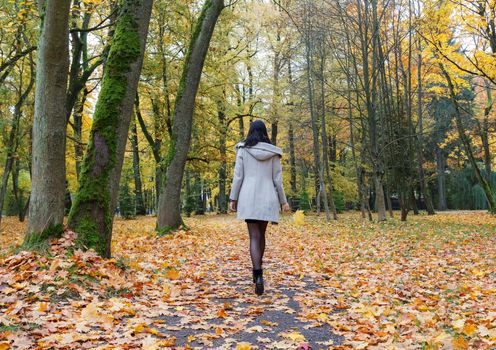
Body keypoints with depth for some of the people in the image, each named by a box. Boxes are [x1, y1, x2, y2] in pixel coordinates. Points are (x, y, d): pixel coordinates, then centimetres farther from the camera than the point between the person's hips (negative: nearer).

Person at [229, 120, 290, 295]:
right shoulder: (273, 152, 4)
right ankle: (257, 271, 29)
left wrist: (233, 198, 3)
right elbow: (277, 179, 3)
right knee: (261, 234, 18)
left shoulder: (243, 150, -1)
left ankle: (258, 276, -22)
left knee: (254, 237, -4)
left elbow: (238, 176, -3)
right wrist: (283, 201, 10)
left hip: (248, 197, -2)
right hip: (267, 198, 2)